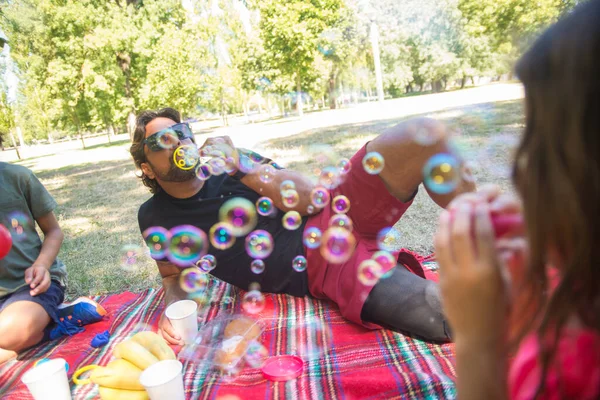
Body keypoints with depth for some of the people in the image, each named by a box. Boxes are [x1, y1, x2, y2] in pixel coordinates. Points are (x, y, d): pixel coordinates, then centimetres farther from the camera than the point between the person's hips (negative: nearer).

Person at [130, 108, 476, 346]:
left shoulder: (231, 160, 6)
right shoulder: (156, 217, 8)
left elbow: (310, 198, -4)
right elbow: (175, 275, 22)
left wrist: (242, 167, -16)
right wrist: (172, 306, -2)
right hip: (325, 271, -2)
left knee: (425, 135, -24)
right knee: (451, 319, -26)